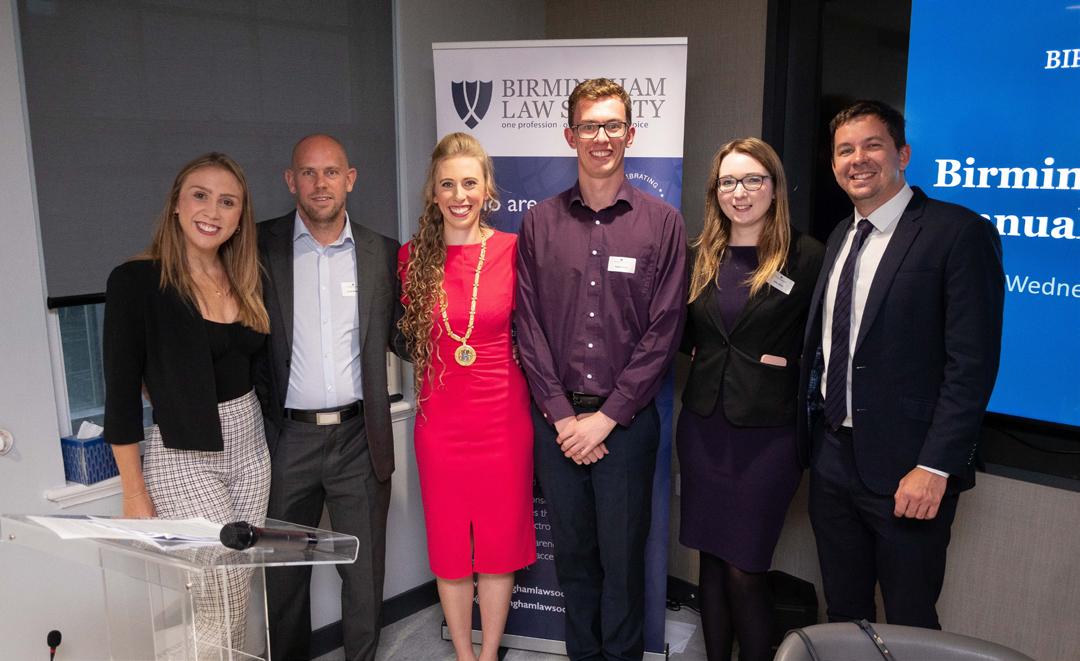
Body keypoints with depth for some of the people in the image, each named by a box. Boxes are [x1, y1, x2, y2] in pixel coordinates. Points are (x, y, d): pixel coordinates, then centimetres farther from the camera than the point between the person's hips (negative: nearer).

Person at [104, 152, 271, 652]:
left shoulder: (245, 281, 5)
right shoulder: (137, 281, -11)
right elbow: (122, 391, -10)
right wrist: (134, 494, -9)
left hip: (251, 448, 5)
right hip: (183, 459, -5)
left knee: (235, 602, 11)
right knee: (222, 603, -5)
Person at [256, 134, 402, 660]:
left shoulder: (382, 253, 3)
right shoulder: (263, 246, -1)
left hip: (359, 435, 1)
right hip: (289, 437, 0)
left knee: (365, 567, 11)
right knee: (284, 570, 14)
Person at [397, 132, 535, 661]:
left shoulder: (513, 250, -5)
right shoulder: (412, 256, -1)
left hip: (504, 416, -1)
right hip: (440, 421, 1)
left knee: (501, 541, 12)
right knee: (449, 545, 13)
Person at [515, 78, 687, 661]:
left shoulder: (662, 223, -1)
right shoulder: (539, 223, 4)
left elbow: (663, 331, -6)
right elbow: (529, 326, 1)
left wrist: (606, 417, -10)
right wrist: (562, 416, -7)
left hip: (627, 420, -2)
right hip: (557, 421, 2)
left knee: (623, 554, 9)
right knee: (571, 553, 15)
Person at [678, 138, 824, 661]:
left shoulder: (806, 256, -7)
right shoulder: (701, 256, 7)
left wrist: (785, 359, -9)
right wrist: (698, 350, 5)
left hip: (767, 433, -4)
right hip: (703, 426, 5)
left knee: (744, 570, 1)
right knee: (711, 559, 13)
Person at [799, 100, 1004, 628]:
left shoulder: (958, 232, -12)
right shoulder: (840, 238, 11)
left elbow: (973, 364, -16)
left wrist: (934, 468, -19)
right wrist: (816, 439, 10)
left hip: (908, 470, -6)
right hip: (833, 460, 6)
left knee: (909, 627, 10)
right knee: (842, 614, 18)